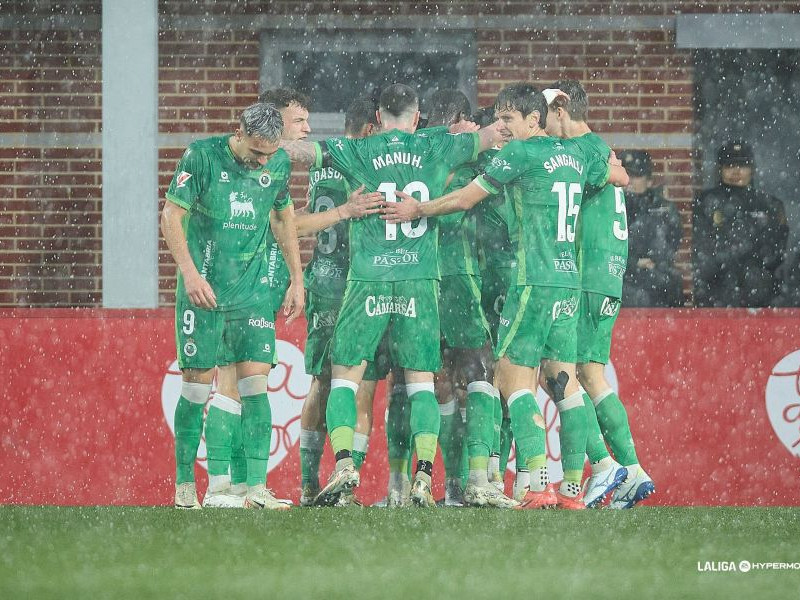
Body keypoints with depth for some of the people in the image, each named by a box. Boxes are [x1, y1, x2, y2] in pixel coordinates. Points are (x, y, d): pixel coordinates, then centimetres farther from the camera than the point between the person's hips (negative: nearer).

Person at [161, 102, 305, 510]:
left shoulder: (278, 164, 5)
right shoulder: (202, 156, -9)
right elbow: (171, 217, -8)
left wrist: (296, 279, 17)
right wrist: (190, 273, -18)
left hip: (251, 288, 3)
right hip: (203, 288, -3)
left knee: (255, 385, -7)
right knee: (197, 387, 0)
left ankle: (257, 488, -9)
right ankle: (184, 485, 11)